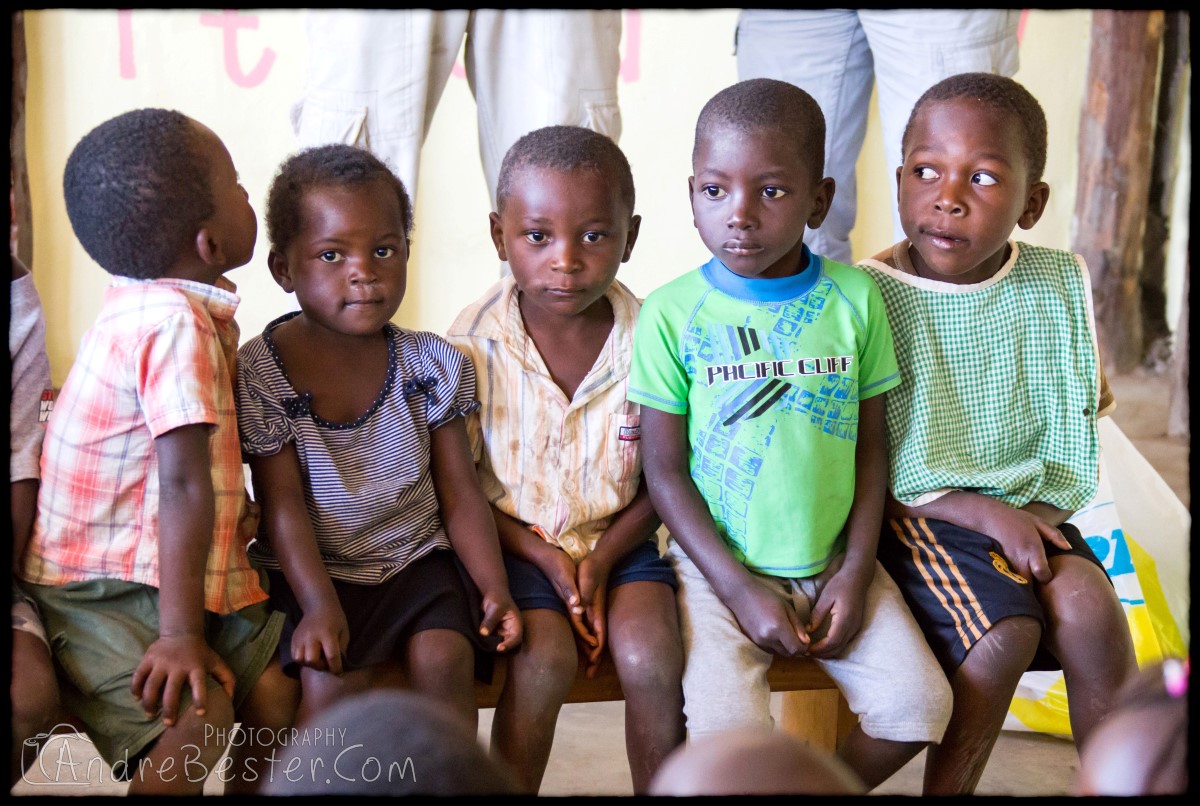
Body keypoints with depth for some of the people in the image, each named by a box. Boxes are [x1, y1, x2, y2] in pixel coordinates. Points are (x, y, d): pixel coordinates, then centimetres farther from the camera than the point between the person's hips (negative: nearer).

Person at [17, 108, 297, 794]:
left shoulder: (151, 299, 5)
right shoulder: (178, 324, -24)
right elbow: (184, 484, -26)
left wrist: (238, 508, 7)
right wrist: (181, 634, -27)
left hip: (174, 573, 9)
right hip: (99, 587, -9)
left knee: (281, 688, -3)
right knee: (200, 719, -25)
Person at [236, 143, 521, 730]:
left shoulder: (431, 364, 0)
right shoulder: (259, 372, -8)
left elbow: (460, 493, 3)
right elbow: (282, 505, -11)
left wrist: (493, 588, -9)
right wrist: (318, 606, -23)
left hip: (415, 557, 2)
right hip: (310, 570, -2)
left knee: (442, 657, -22)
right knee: (327, 678, -25)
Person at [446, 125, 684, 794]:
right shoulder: (476, 339, -12)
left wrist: (605, 558, -12)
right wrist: (542, 557, -14)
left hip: (618, 537, 1)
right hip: (514, 540, -1)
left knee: (650, 657, -22)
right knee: (545, 659, -25)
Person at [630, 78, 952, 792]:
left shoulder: (855, 298, -1)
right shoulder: (672, 313, -7)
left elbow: (872, 447, 5)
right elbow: (665, 471, -5)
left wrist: (856, 572, -5)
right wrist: (737, 587, -12)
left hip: (833, 562, 3)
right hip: (719, 566, -2)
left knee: (920, 705, -10)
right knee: (728, 730, -22)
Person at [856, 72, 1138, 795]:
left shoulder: (1061, 286, 0)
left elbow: (1077, 413, 10)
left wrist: (1043, 507, -7)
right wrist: (981, 512, -16)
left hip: (1026, 502, 4)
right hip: (914, 510, -4)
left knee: (1087, 602, -21)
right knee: (1005, 631, -24)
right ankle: (948, 785, -2)